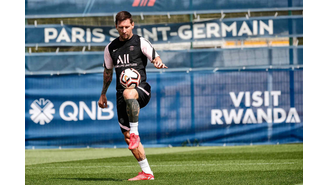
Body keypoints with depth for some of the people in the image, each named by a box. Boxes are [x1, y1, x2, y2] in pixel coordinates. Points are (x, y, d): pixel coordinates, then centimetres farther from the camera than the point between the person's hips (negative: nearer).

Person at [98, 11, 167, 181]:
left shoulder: (140, 42, 3)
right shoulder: (111, 48, 15)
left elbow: (156, 58, -3)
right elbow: (108, 72, 28)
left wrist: (158, 63, -26)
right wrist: (103, 94, 30)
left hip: (140, 89, -5)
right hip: (122, 93, 5)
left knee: (128, 93, -43)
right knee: (127, 137, 0)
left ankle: (135, 132, -32)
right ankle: (146, 173, 8)